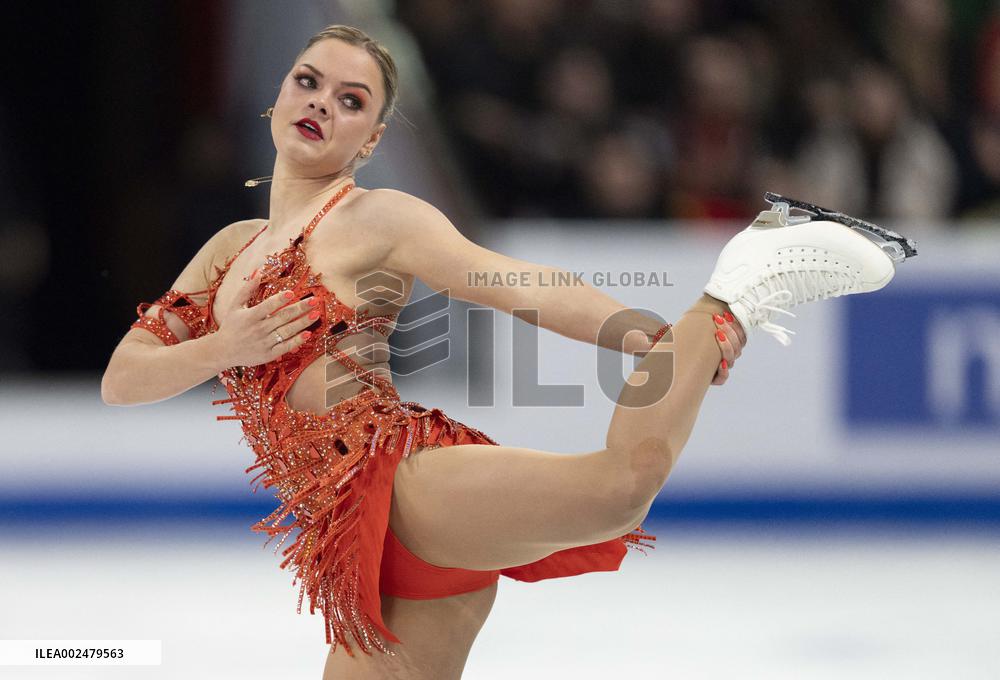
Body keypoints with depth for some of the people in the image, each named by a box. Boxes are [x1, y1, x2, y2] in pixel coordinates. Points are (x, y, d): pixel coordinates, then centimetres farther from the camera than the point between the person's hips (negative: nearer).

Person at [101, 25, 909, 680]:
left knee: (618, 483, -34)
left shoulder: (375, 219, 5)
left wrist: (645, 332, -23)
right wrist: (224, 348, -3)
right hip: (365, 563, 6)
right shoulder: (231, 248, 25)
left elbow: (516, 286, -7)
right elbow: (122, 379, 18)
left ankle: (732, 302, -13)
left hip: (410, 489, -6)